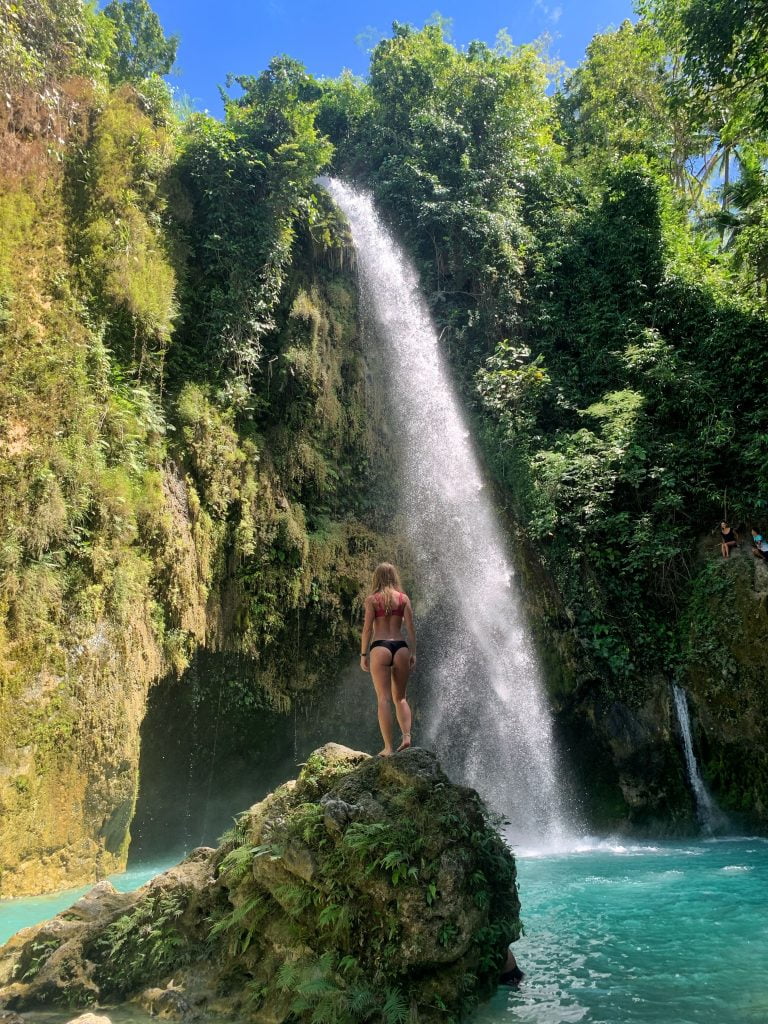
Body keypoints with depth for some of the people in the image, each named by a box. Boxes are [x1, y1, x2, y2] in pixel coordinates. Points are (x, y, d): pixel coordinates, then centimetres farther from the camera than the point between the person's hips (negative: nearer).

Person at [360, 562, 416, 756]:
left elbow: (367, 629, -3)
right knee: (400, 697, 15)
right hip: (401, 647, 3)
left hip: (380, 648, -3)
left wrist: (363, 654, 3)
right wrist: (413, 652, 9)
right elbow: (410, 627, 4)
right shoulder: (403, 598, 8)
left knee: (384, 699, -1)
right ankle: (406, 736, -2)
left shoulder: (372, 599, 2)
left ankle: (388, 747, -4)